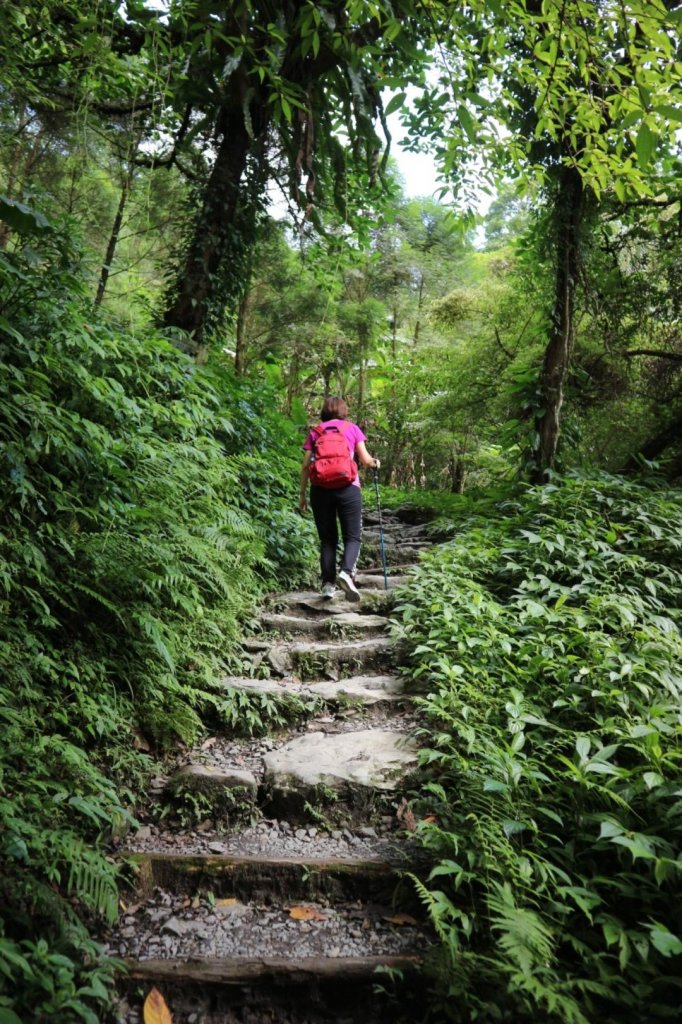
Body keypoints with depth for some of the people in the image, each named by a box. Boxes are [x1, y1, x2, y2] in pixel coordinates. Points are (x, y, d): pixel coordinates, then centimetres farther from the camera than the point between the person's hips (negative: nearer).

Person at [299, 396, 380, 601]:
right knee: (353, 537, 5)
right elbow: (365, 460, 5)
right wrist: (375, 462, 27)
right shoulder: (352, 428, 10)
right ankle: (346, 572, -20)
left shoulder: (315, 432, 12)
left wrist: (303, 494, 10)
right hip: (347, 488, -2)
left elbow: (306, 465, 5)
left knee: (327, 538, 11)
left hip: (320, 489, 2)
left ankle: (328, 583, 6)